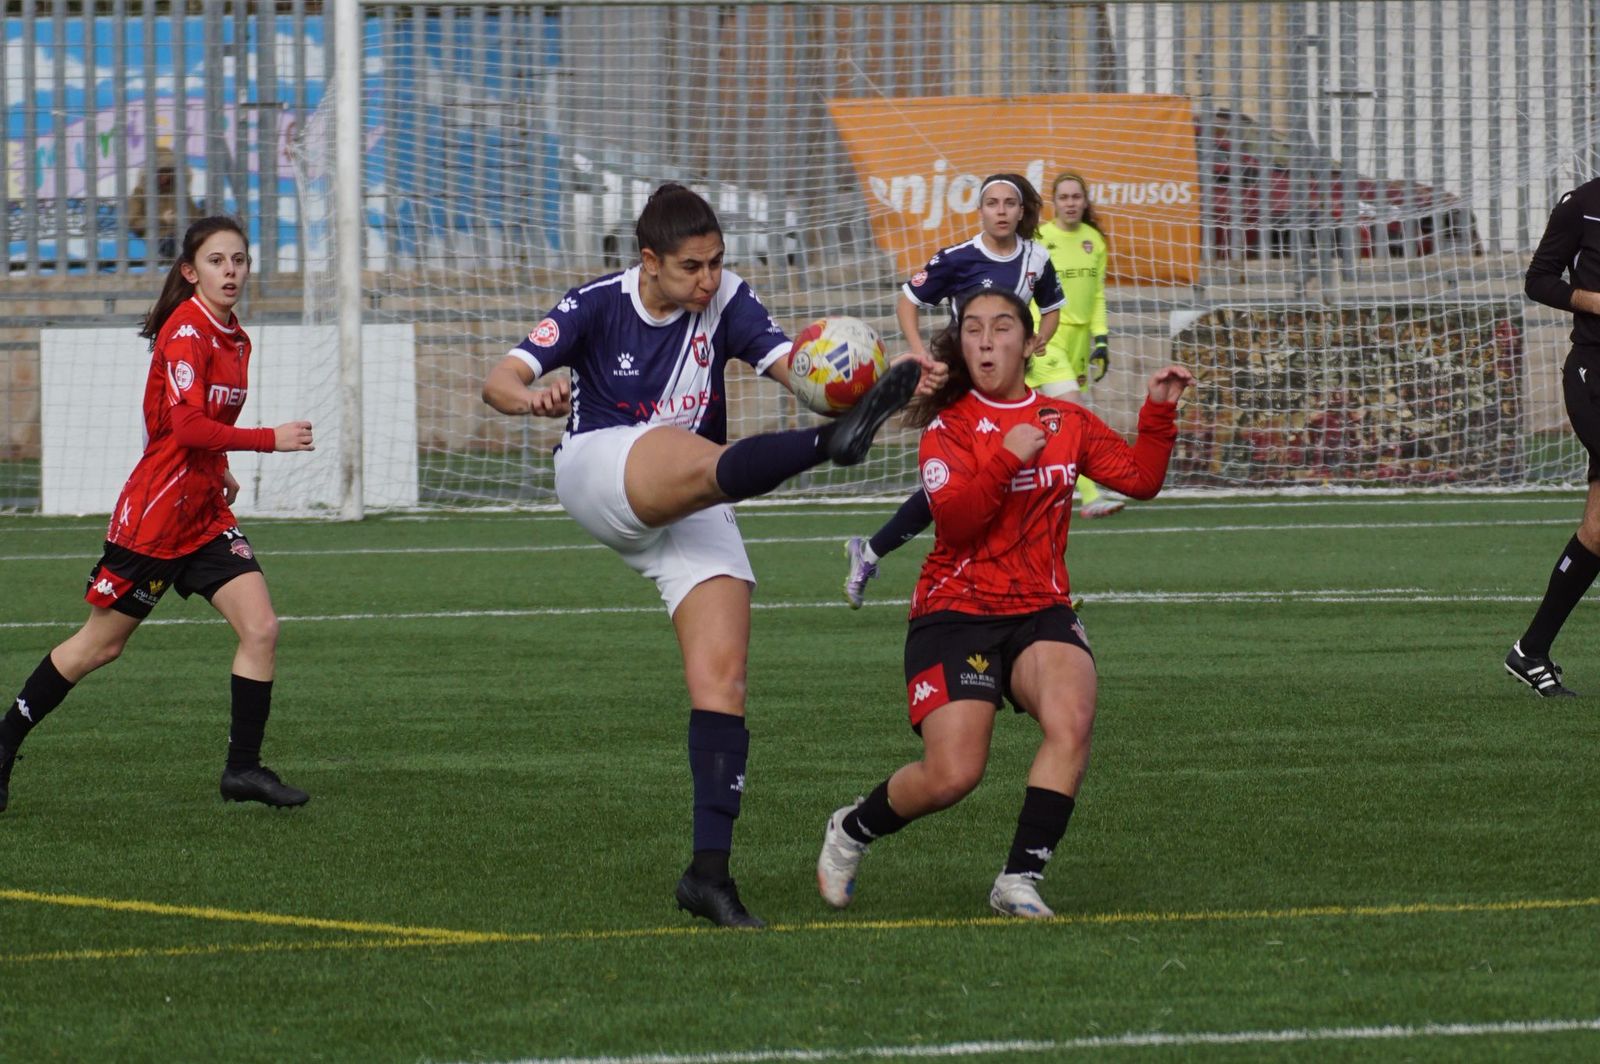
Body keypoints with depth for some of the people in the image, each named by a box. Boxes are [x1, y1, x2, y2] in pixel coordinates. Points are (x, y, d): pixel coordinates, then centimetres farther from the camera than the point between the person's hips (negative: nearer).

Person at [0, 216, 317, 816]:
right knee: (99, 645, 5)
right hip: (155, 514, -7)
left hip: (205, 514, 7)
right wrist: (270, 440, -26)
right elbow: (188, 427, -27)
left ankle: (243, 767, 0)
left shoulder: (234, 339, 9)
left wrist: (217, 472, 14)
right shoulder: (185, 331, -18)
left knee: (260, 628, -7)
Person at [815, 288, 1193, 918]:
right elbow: (953, 518, -16)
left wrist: (1159, 413, -1)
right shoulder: (950, 423, -3)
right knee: (953, 776, -14)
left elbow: (1139, 479, 10)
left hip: (1040, 611, 3)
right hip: (957, 612, -3)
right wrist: (1009, 458, -24)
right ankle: (850, 831, 18)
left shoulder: (1066, 421, 10)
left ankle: (1019, 881, -19)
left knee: (1071, 720, -28)